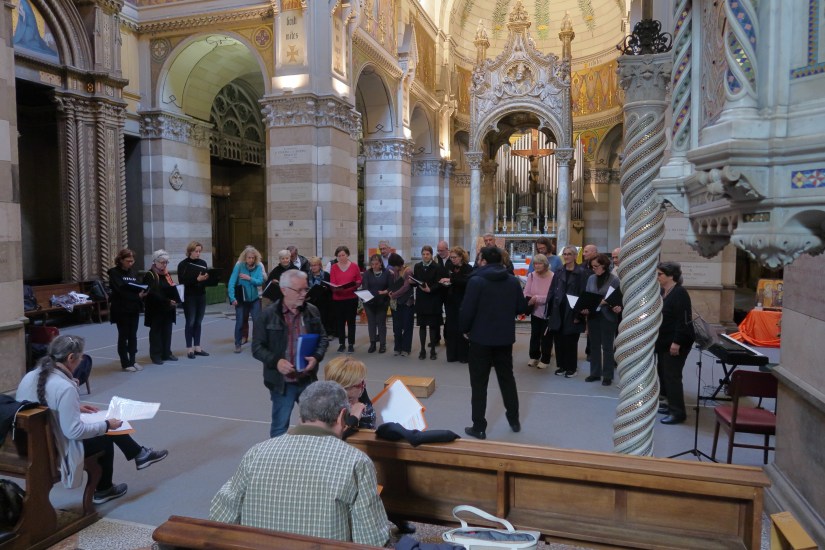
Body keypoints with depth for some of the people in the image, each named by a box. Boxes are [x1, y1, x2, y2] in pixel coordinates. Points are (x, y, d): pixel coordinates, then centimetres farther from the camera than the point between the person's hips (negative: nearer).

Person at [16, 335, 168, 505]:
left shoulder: (30, 376, -3)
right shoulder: (64, 387, -29)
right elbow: (74, 431, -27)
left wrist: (76, 408, 14)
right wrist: (106, 425, -13)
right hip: (54, 453, -8)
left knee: (106, 426, 18)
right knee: (106, 437, 18)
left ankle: (139, 454, 33)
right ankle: (103, 490, 38)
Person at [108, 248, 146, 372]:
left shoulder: (133, 271, 12)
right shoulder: (114, 272, -5)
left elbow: (137, 287, 9)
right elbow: (120, 290, -17)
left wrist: (141, 293, -13)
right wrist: (137, 296, -24)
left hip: (133, 308, 5)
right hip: (121, 309, -5)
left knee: (133, 335, 9)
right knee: (123, 336, 1)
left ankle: (132, 361, 17)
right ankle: (125, 363, 7)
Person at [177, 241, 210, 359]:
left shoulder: (203, 263, 10)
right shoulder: (183, 264, -5)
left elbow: (207, 277, 13)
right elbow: (182, 281, -14)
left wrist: (206, 278, -10)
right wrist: (197, 279, -23)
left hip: (201, 296, 5)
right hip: (189, 297, -5)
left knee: (198, 323, 9)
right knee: (190, 323, -1)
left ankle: (197, 347, 16)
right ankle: (189, 349, 5)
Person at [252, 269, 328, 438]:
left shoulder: (312, 311, 0)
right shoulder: (268, 315, -10)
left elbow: (323, 338, 9)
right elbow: (257, 348, -7)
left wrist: (317, 357, -11)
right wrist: (276, 361, -24)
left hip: (308, 379, 4)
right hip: (282, 381, -3)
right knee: (280, 427, 10)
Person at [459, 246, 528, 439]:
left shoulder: (476, 281, -13)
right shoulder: (513, 281, 3)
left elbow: (467, 310, -16)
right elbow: (522, 308, 7)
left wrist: (464, 329, 1)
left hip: (481, 337, -4)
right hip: (505, 337, 5)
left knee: (479, 383, 4)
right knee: (507, 378, 18)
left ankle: (479, 427, 8)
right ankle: (514, 420, 27)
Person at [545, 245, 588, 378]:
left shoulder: (581, 273, -6)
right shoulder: (558, 272, 10)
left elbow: (583, 294, -10)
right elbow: (551, 292, 9)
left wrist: (579, 314, -15)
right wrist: (548, 311, 3)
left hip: (572, 312, -4)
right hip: (558, 312, 5)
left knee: (571, 341, 4)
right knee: (558, 340, 9)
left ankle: (571, 368, 17)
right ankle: (561, 365, 22)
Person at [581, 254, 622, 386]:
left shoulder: (614, 280, -7)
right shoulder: (591, 278, 6)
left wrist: (618, 307, -25)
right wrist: (585, 308, -8)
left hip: (608, 317, -4)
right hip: (593, 316, 5)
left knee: (607, 347, 4)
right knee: (594, 345, 12)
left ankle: (607, 376, 13)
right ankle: (595, 373, 23)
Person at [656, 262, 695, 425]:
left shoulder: (680, 293, -18)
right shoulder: (662, 292, 11)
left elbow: (684, 320, -23)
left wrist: (677, 342, -25)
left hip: (676, 343, -10)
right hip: (664, 342, 10)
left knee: (672, 375, -6)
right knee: (663, 373, 14)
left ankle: (678, 413, 1)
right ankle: (671, 404, 27)